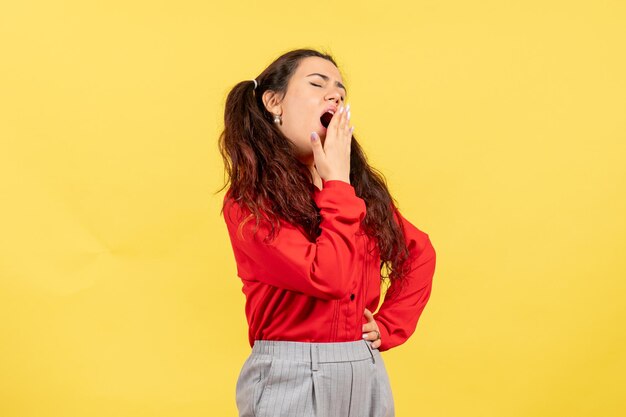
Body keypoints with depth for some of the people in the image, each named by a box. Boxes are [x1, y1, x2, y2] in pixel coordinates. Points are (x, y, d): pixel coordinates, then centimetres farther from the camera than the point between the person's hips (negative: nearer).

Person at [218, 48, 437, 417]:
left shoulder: (365, 187, 7)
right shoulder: (249, 202, -10)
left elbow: (420, 252, 19)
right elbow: (328, 277, -22)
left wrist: (389, 326, 7)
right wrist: (337, 181, -14)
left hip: (367, 374, 5)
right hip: (291, 378, -5)